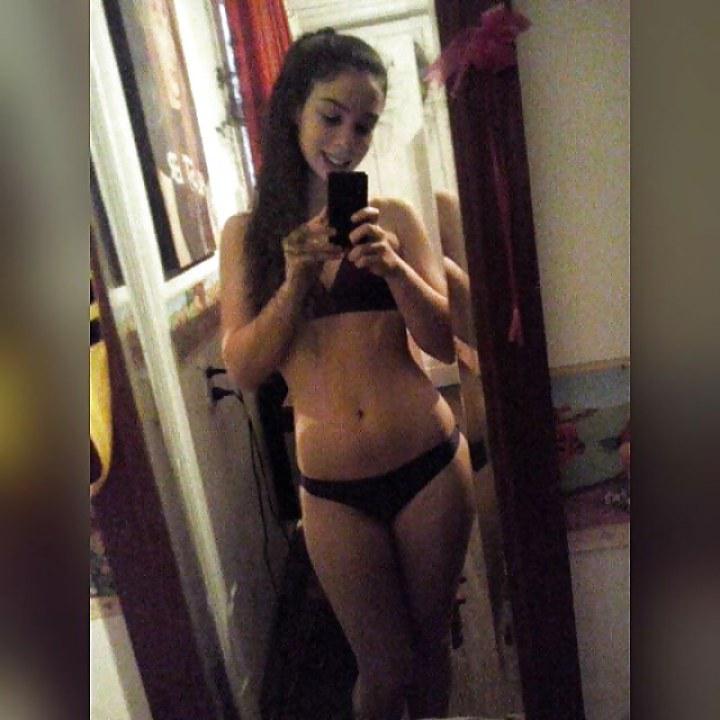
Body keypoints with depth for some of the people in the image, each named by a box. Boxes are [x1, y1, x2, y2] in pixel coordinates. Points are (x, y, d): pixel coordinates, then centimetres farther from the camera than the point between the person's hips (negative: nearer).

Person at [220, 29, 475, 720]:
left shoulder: (394, 217, -1)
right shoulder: (246, 232, 1)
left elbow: (446, 344, -4)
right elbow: (244, 370, -6)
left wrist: (394, 267, -20)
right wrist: (296, 280, -19)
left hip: (430, 464, 1)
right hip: (333, 488, 0)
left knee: (430, 643, 20)